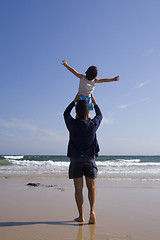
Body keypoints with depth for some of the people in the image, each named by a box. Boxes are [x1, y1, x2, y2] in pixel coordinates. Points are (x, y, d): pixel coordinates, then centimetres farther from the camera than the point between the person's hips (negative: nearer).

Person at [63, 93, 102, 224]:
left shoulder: (72, 124, -10)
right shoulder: (93, 124, -8)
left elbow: (66, 113, 13)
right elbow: (100, 115, 15)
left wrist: (75, 100, 15)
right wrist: (94, 101, 21)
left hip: (75, 160, 0)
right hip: (90, 159, 1)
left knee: (78, 189, 4)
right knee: (91, 187, 10)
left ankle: (81, 216, 6)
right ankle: (92, 210, -8)